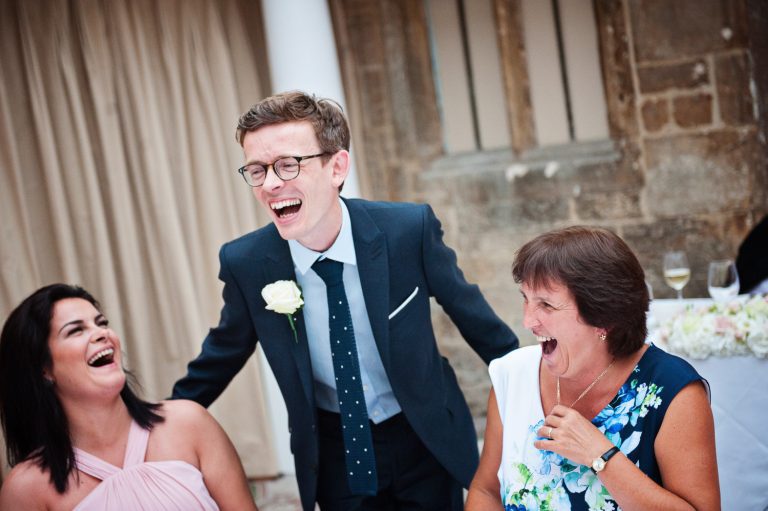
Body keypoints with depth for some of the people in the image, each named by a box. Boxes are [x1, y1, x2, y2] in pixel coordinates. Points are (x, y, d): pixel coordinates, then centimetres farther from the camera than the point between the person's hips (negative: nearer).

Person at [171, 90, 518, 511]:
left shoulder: (410, 230, -20)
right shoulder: (245, 263, -16)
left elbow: (471, 312, -3)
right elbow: (222, 354, 3)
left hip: (427, 440, 0)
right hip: (335, 455, 1)